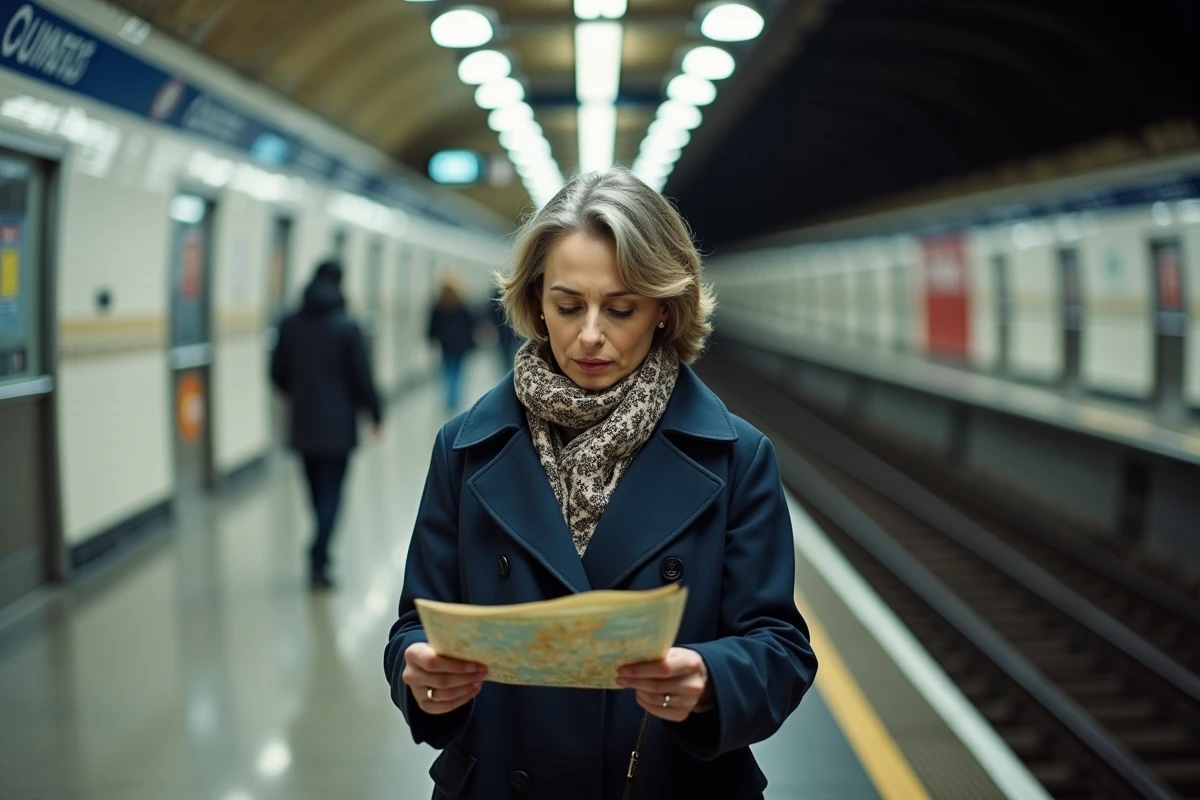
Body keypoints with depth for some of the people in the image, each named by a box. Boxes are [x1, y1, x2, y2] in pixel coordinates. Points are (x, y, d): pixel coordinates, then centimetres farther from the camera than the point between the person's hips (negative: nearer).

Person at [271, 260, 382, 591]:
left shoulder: (290, 325, 1)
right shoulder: (347, 327, -11)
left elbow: (278, 374, 7)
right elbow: (362, 376, -10)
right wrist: (375, 413, 4)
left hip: (303, 425, 4)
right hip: (338, 425, -4)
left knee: (318, 491, 16)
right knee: (331, 492, -1)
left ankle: (321, 555, 26)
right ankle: (318, 560, -13)